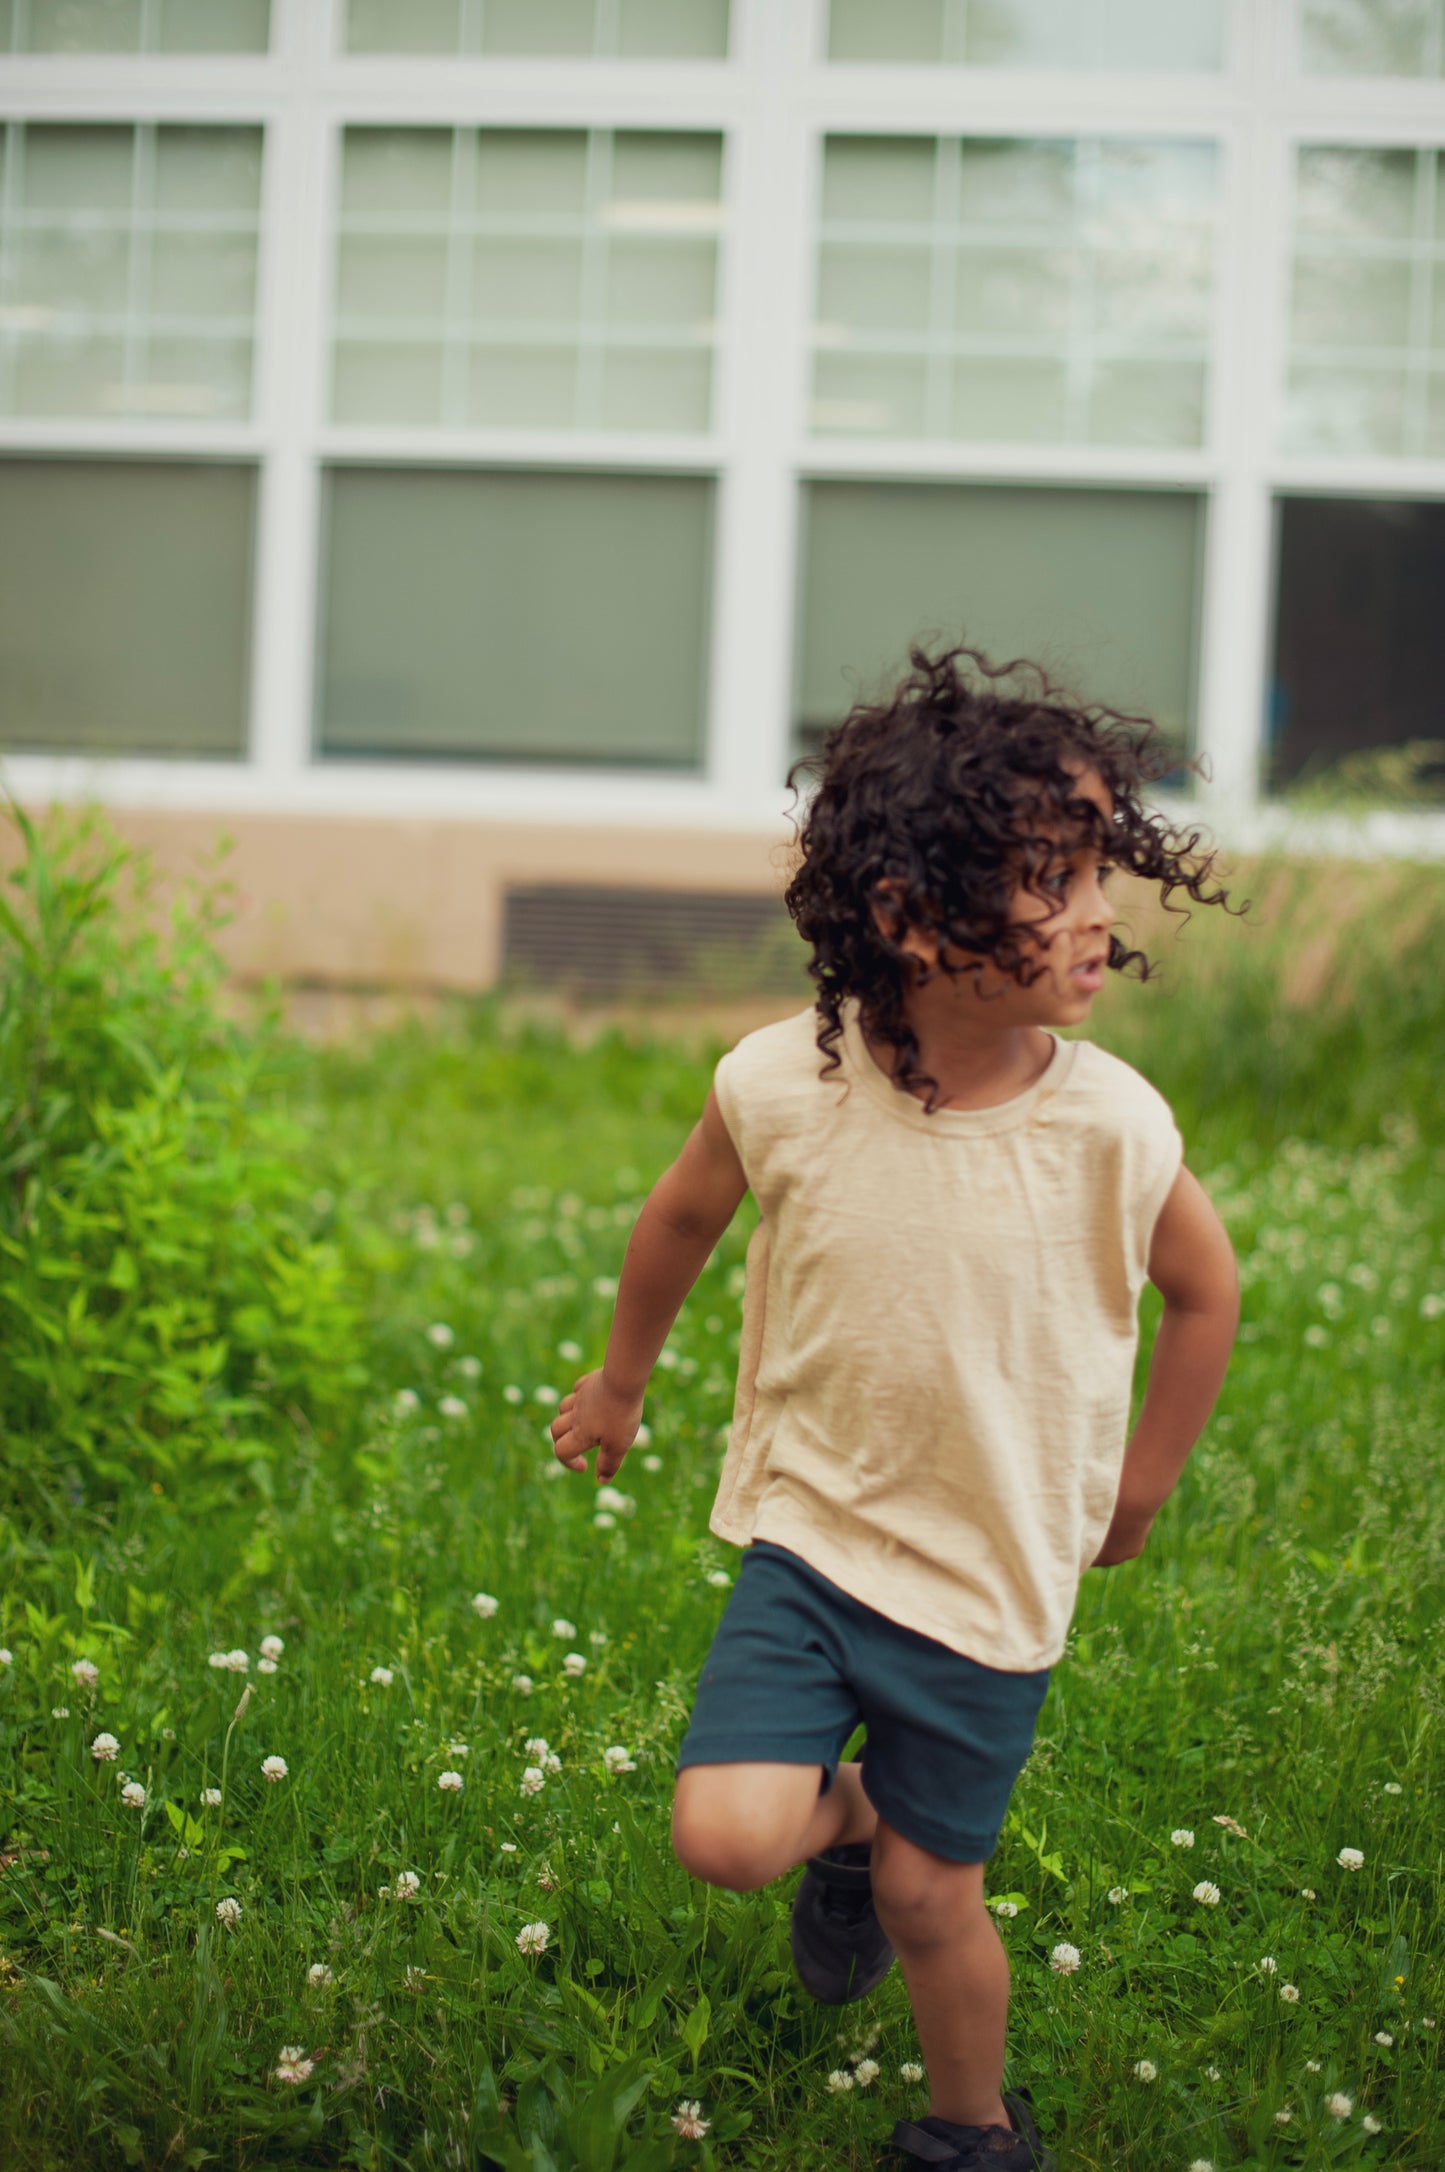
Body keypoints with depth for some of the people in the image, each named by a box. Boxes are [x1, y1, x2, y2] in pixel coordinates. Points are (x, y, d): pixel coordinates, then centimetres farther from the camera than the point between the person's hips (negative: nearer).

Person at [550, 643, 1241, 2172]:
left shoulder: (1108, 1126, -20)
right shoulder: (780, 1086, -17)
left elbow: (1204, 1290, 1)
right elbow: (684, 1214, 6)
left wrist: (1137, 1489, 9)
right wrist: (619, 1381, 20)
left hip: (992, 1583, -1)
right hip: (811, 1532, 1)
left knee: (932, 1899, 9)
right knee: (725, 1835, -14)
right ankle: (847, 1817, 23)